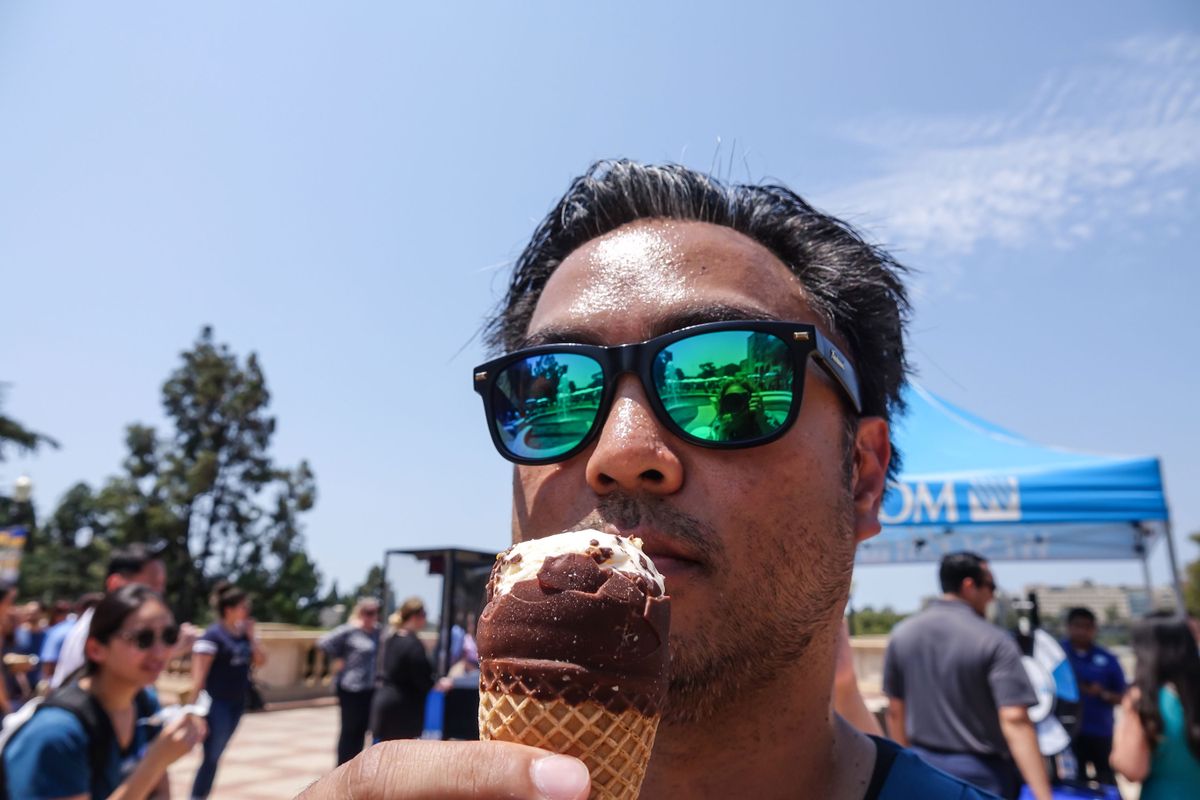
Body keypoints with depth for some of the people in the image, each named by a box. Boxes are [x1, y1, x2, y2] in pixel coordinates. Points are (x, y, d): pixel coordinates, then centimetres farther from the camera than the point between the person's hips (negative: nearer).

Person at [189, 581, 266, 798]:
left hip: (237, 703, 7)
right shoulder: (212, 636, -15)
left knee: (215, 756, 15)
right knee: (211, 758, -2)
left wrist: (250, 636, -1)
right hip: (217, 704, -7)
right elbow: (198, 675, -17)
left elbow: (260, 660, 9)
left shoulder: (243, 634, 7)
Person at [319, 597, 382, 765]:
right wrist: (338, 658, -9)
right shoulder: (349, 631, -12)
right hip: (351, 688, -6)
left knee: (362, 728, 13)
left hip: (369, 688, 6)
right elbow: (324, 642, -16)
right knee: (350, 729, 3)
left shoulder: (377, 631, 6)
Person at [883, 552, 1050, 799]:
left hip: (924, 768, 4)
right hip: (981, 773, -3)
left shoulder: (902, 634, 0)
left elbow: (895, 711, 6)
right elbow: (1015, 720, -23)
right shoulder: (994, 642, -15)